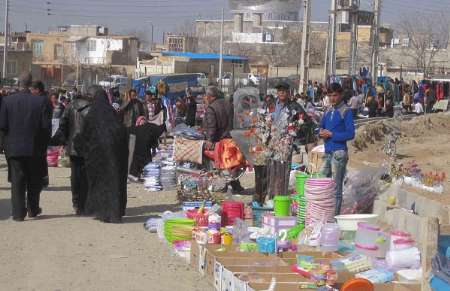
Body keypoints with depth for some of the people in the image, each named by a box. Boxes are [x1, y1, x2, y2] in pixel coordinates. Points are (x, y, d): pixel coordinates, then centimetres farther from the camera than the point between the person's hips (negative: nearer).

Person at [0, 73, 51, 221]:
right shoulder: (41, 101, -9)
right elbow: (46, 125, -10)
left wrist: (12, 134, 11)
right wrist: (44, 143, 6)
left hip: (14, 147, 0)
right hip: (35, 148, 0)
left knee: (17, 181, 5)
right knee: (34, 180, 16)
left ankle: (18, 212, 2)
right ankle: (33, 209, 24)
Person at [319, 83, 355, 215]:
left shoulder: (346, 111, -4)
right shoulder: (328, 112, 16)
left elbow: (350, 134, -10)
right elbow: (321, 128, 22)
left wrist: (331, 134, -13)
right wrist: (322, 133, -2)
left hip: (339, 153, -7)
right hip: (327, 152, 7)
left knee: (336, 187, -4)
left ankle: (335, 216, -1)